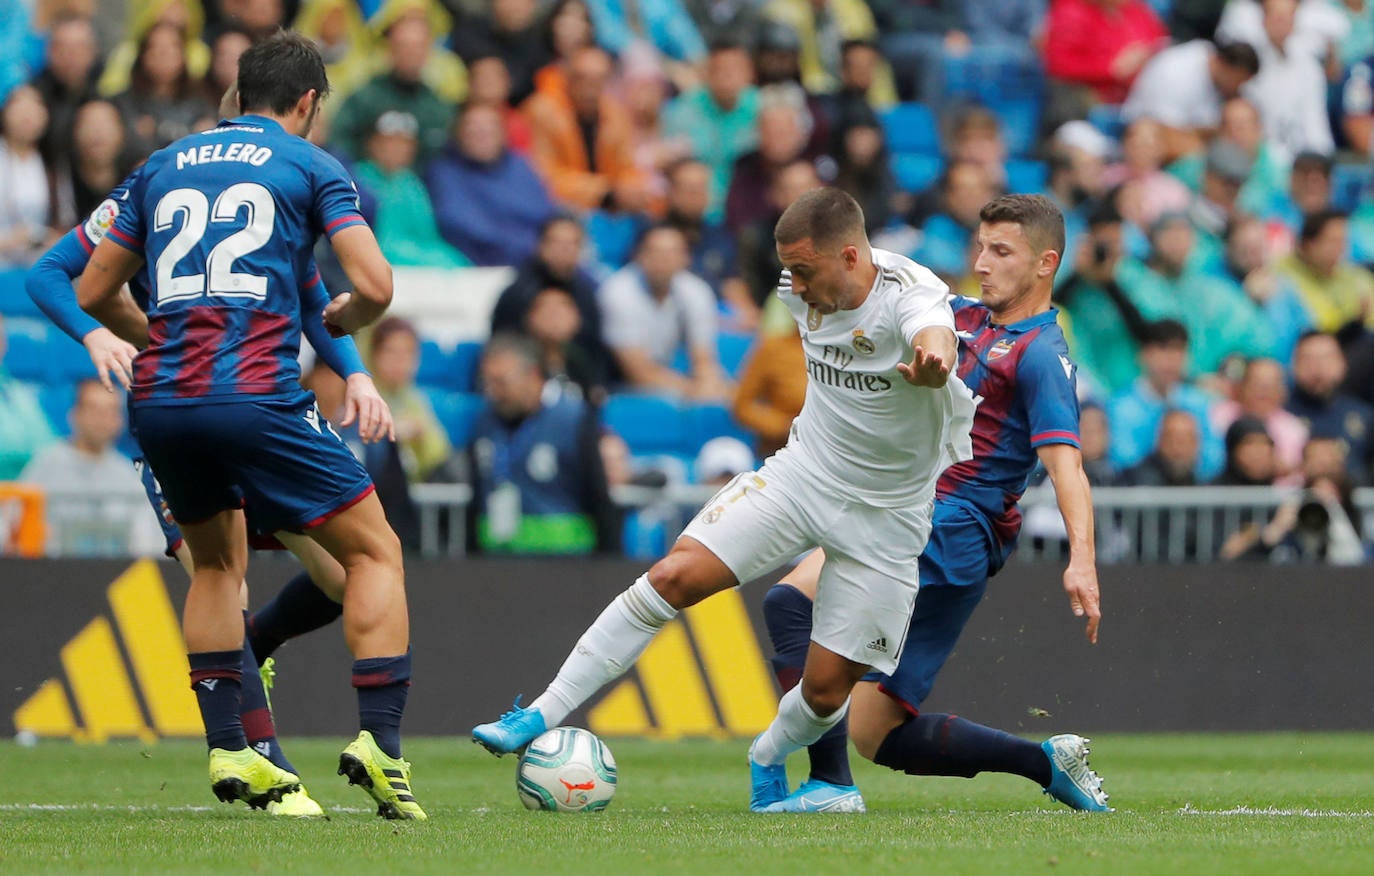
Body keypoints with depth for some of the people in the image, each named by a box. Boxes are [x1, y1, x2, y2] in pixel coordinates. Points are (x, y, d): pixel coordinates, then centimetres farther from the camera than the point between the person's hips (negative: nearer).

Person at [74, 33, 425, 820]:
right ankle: (379, 741, -9)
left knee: (217, 563, 27)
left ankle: (227, 749, 17)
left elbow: (93, 292, 23)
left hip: (159, 400, 5)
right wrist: (342, 321, 18)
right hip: (256, 394, -5)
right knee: (375, 552, 7)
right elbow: (375, 286, -3)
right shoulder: (311, 166, 8)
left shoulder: (164, 166, 20)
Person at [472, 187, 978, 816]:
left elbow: (936, 338, -50)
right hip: (803, 473, 4)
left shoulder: (908, 295, -26)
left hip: (886, 517, -4)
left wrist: (933, 361, -74)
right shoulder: (805, 290, -5)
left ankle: (769, 759, 32)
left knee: (826, 687, -3)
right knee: (674, 576, -15)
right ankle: (543, 716, -11)